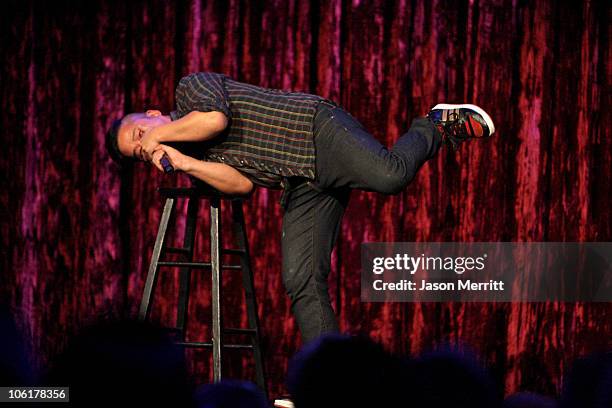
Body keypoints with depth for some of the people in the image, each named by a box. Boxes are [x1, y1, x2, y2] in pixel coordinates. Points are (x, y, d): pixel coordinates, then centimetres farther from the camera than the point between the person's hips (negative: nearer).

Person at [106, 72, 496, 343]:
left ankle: (438, 124, -4)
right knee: (301, 281, -4)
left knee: (390, 175, -33)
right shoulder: (199, 153, 21)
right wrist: (183, 163, -7)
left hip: (319, 132, -7)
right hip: (302, 188, 7)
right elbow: (242, 183, 2)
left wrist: (160, 132, -2)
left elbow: (216, 117, -18)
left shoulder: (192, 87, 6)